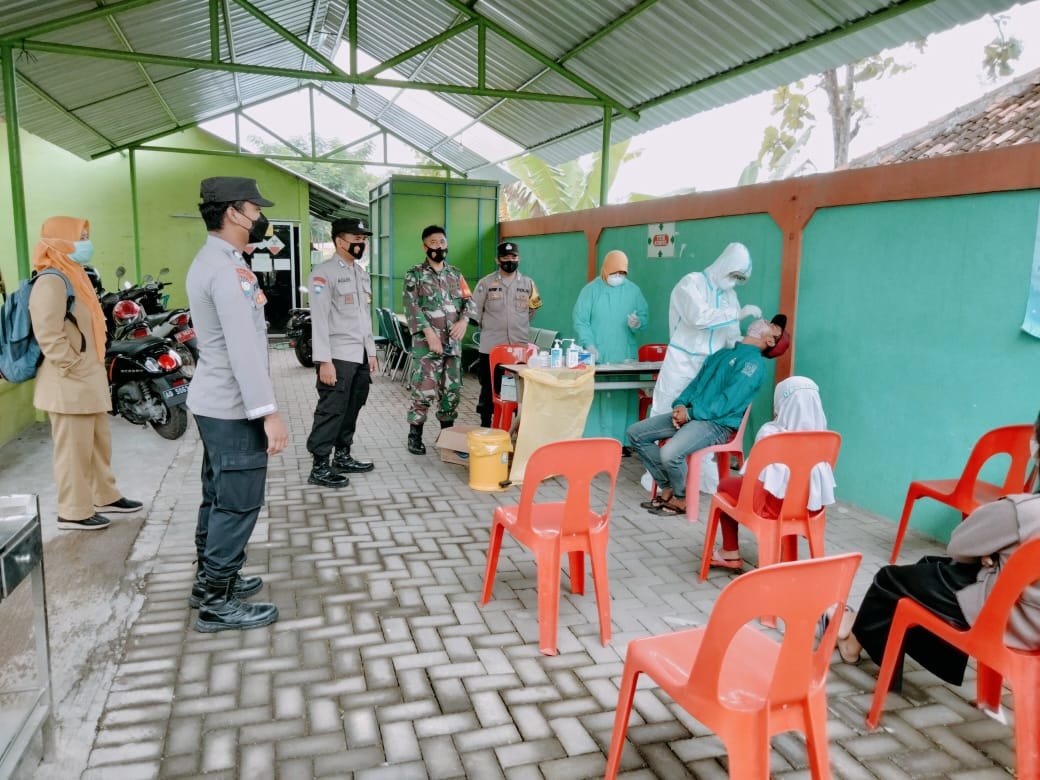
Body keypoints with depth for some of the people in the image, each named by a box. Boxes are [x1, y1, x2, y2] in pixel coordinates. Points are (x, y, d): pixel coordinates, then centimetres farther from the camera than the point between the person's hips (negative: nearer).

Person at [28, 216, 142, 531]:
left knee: (99, 443, 19)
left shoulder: (73, 276, 16)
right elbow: (48, 334, -25)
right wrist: (71, 368, -19)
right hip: (70, 385, -10)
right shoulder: (52, 281, -17)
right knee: (74, 449, 0)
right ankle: (73, 512, 11)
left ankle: (105, 497, 33)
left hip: (88, 380, 10)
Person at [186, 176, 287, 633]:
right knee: (238, 505, -2)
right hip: (234, 409, -11)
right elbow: (243, 348, -26)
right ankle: (217, 604, 8)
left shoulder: (208, 261, 14)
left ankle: (209, 580, 31)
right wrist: (269, 412, -26)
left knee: (218, 497, 18)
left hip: (214, 402, 11)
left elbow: (232, 337, 10)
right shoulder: (227, 269, -20)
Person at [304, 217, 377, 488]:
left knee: (352, 410, 13)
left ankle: (343, 457, 24)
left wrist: (371, 352, 16)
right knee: (331, 411, -5)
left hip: (360, 355, 8)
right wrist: (324, 360, -21)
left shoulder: (361, 273, 16)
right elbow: (319, 320, -15)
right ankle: (320, 467, 2)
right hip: (337, 356, -8)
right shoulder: (323, 273, -9)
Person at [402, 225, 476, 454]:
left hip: (453, 342, 5)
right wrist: (429, 334, -19)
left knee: (452, 389, 8)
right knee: (424, 390, -7)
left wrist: (463, 321, -8)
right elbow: (412, 307, -10)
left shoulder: (455, 274, 14)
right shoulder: (414, 274, -1)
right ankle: (415, 435, 7)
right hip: (426, 342, -5)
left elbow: (468, 300, 13)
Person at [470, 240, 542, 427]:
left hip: (520, 347, 2)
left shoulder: (528, 283, 7)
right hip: (491, 347, -2)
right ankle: (485, 426, 17)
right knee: (489, 388, 6)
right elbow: (474, 311, 4)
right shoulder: (486, 283, -1)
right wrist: (487, 328, 8)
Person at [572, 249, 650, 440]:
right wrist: (589, 344, -16)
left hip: (625, 356, 3)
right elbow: (579, 320, -4)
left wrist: (638, 323, -11)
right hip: (597, 356, -2)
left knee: (623, 398, 2)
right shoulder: (591, 290, 2)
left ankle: (622, 442, 8)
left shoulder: (633, 290, 10)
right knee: (596, 398, -4)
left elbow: (645, 315, 12)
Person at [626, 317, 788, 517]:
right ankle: (667, 487, 7)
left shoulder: (754, 363, -6)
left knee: (669, 453, -32)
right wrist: (681, 404, -2)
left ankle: (681, 498, -2)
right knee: (636, 433, 1)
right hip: (690, 414, 9)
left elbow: (728, 402, -15)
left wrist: (691, 413, -15)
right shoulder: (722, 354, 21)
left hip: (717, 423, -9)